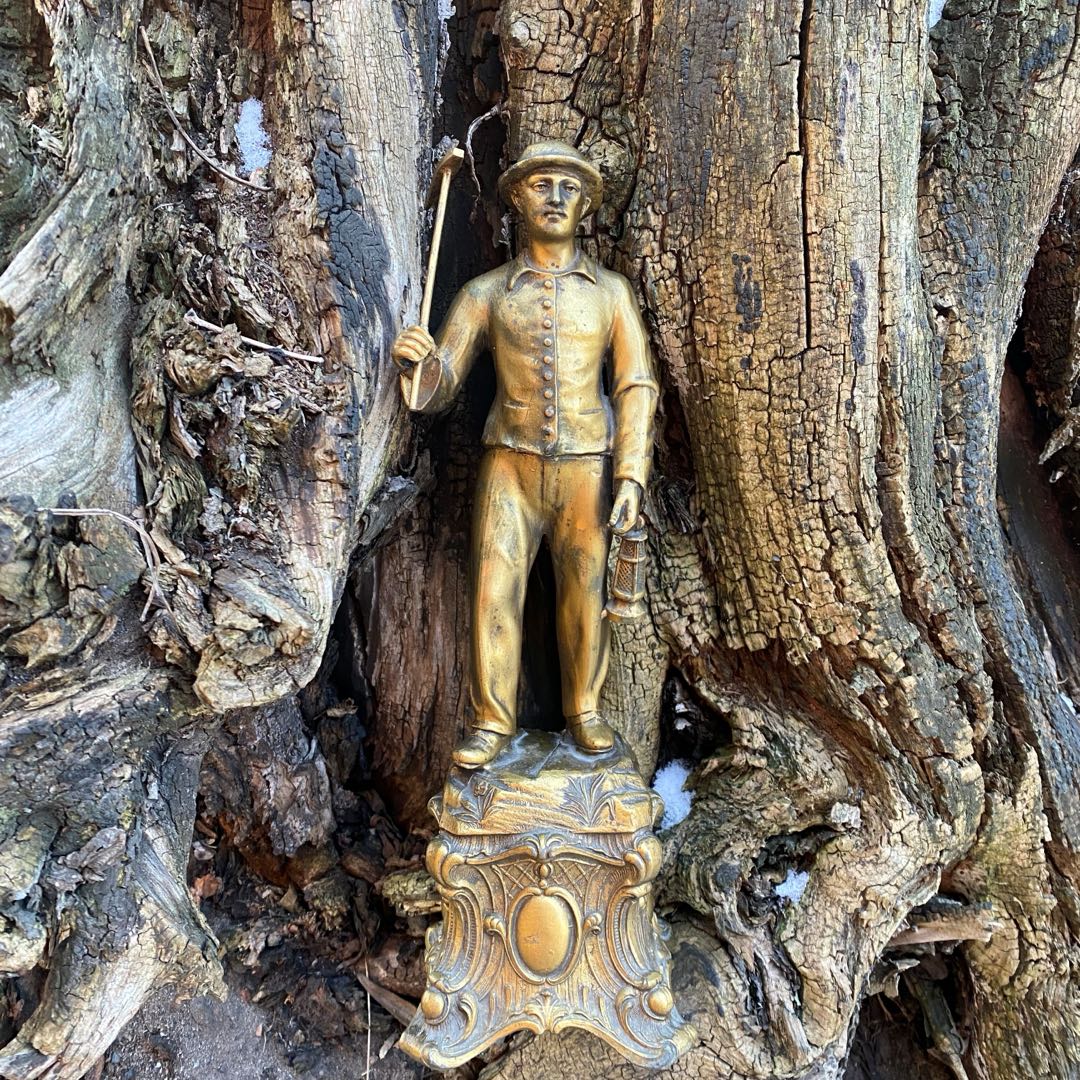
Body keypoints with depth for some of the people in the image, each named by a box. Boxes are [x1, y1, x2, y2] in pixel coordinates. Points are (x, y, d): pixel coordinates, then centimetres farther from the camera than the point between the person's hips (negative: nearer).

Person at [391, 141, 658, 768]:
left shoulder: (611, 291, 8)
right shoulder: (487, 292, 7)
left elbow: (637, 386, 4)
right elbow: (441, 387, 4)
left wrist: (632, 476, -6)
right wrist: (417, 363, -20)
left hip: (586, 466, 0)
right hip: (511, 463, 0)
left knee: (585, 593, 6)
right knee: (496, 591, -3)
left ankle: (585, 710, 23)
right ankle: (494, 721, 12)